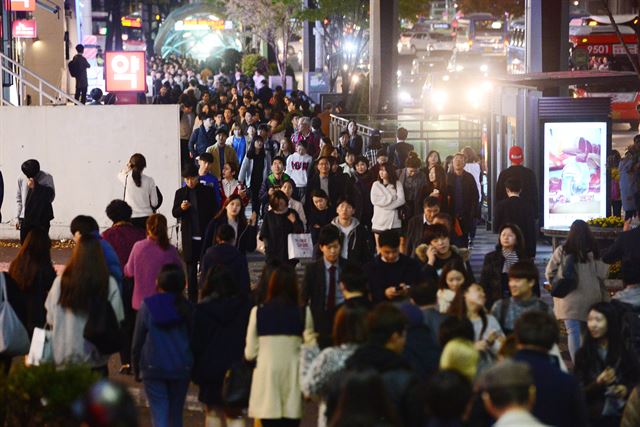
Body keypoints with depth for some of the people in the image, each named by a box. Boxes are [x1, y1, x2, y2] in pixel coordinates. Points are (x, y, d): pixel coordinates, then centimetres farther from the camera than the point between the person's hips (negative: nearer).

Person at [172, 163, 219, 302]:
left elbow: (214, 212, 3)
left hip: (206, 235, -1)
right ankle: (192, 299, 12)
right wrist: (181, 208, -16)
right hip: (189, 236, 1)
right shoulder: (180, 193, 5)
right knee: (191, 268, 7)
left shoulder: (208, 191, 0)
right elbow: (174, 213, 7)